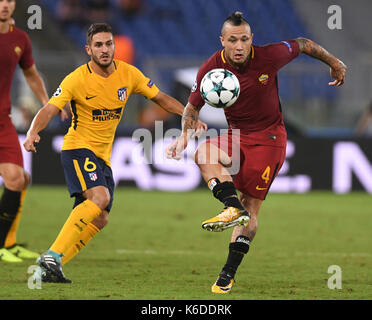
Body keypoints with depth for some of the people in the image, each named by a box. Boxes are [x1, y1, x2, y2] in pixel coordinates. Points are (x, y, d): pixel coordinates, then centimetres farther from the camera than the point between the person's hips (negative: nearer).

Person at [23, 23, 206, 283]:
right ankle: (53, 256, -33)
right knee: (99, 197, -30)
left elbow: (160, 98, 10)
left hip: (103, 155, 7)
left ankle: (50, 269, 8)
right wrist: (33, 133, -39)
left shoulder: (128, 74, 0)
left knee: (99, 220, 3)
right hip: (78, 147, -7)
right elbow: (49, 110, -19)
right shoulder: (77, 79, -15)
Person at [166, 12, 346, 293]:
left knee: (251, 208, -7)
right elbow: (193, 106, 4)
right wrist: (185, 136, -12)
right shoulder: (211, 69, -11)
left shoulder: (269, 57, -17)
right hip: (236, 135, 3)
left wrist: (335, 64, 13)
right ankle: (234, 207, -35)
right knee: (204, 154, -30)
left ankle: (229, 273, -2)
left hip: (269, 137, -3)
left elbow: (303, 45, 2)